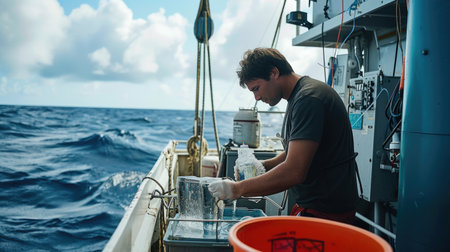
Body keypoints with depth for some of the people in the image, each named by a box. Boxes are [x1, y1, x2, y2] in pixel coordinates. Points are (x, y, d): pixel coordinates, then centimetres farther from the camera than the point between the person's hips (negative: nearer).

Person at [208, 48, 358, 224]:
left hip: (326, 212, -9)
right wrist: (264, 165, 8)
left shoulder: (308, 98, -19)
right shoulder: (297, 97, 14)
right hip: (312, 205, 9)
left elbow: (294, 172, -26)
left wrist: (238, 189, -19)